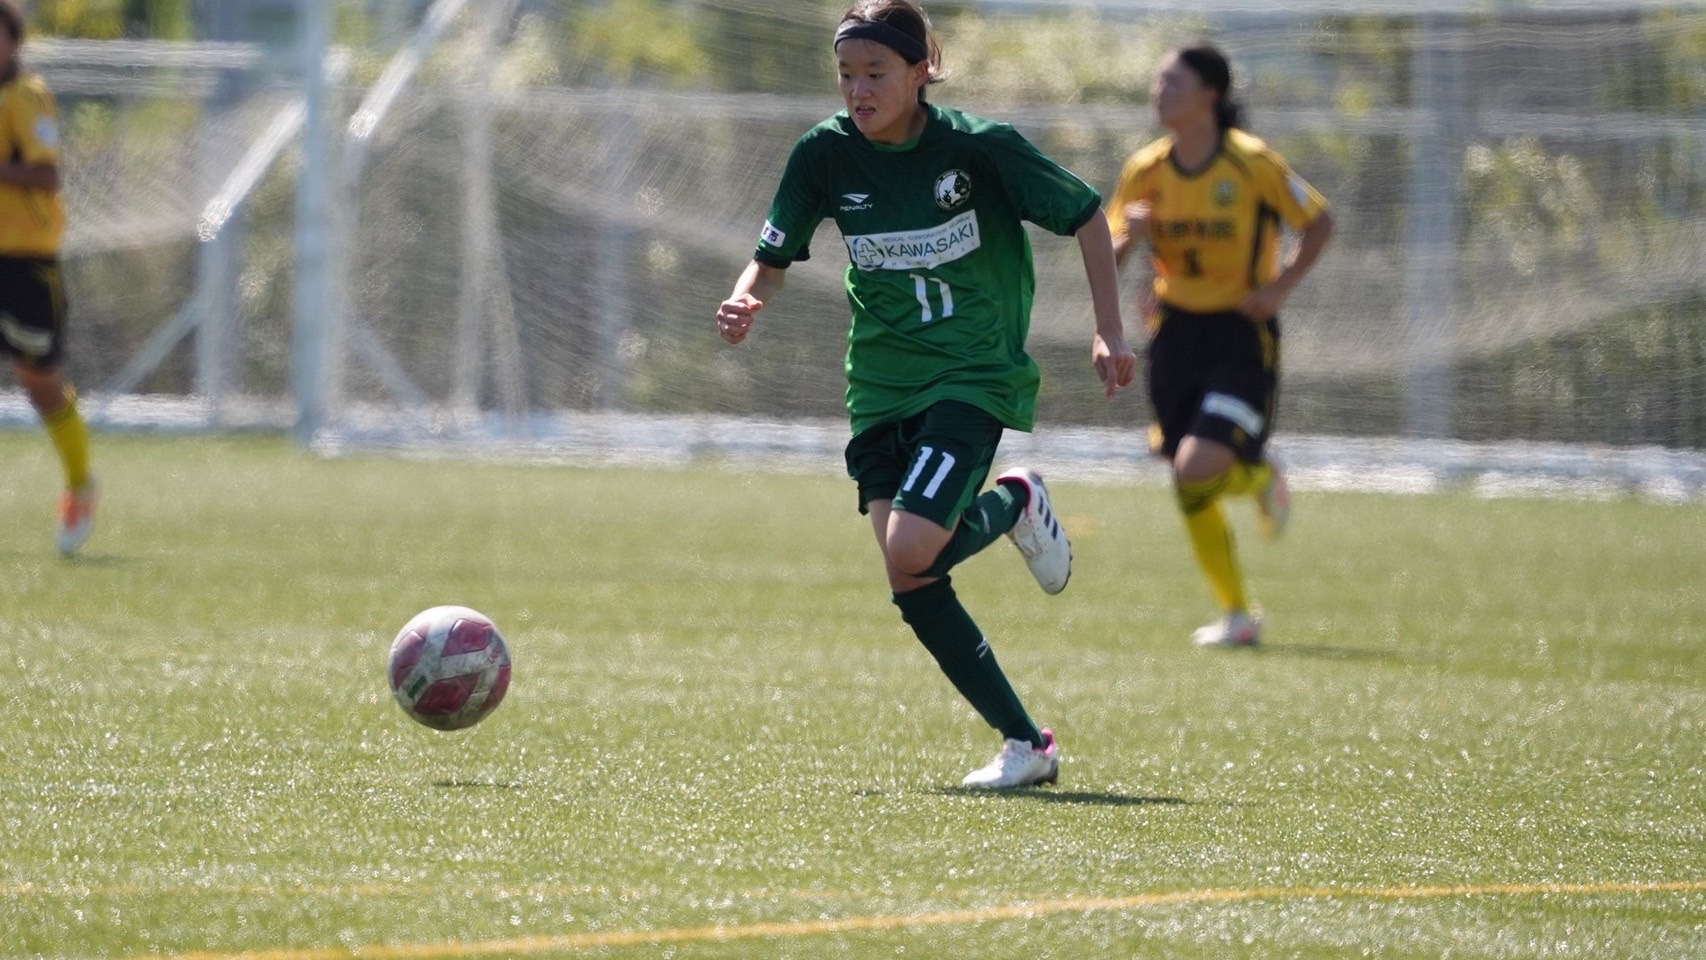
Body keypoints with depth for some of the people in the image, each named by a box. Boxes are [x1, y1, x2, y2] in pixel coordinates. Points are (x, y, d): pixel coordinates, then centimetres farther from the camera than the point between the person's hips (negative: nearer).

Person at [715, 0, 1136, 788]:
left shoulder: (981, 147, -14)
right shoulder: (826, 153, -4)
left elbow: (1087, 217, -1)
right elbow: (773, 259, 4)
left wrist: (1109, 332, -6)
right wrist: (745, 301, -19)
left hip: (975, 375, -4)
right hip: (880, 385, 4)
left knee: (911, 551, -24)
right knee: (911, 584, -7)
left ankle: (1014, 505, 9)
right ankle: (1026, 744, 6)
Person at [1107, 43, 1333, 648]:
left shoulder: (1252, 163, -11)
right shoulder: (1145, 171, 0)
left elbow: (1319, 222, 0)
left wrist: (1281, 285, -12)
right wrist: (1129, 236, -17)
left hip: (1241, 332, -5)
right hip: (1176, 332, 5)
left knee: (1196, 470, -21)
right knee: (1190, 490, 3)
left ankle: (1260, 477, 14)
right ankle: (1237, 616, 19)